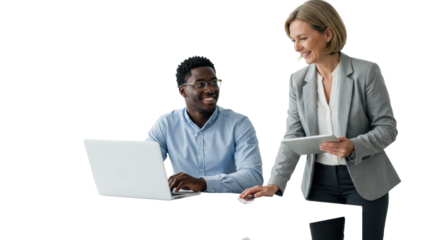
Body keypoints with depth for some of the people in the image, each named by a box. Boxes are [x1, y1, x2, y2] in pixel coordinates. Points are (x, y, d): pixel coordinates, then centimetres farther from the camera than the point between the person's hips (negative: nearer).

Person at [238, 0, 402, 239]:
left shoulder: (366, 72, -9)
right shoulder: (297, 80, 2)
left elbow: (387, 128, -6)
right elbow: (292, 138, -2)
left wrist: (354, 147, -25)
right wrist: (274, 184, -15)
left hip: (364, 182, -3)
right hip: (320, 181, 3)